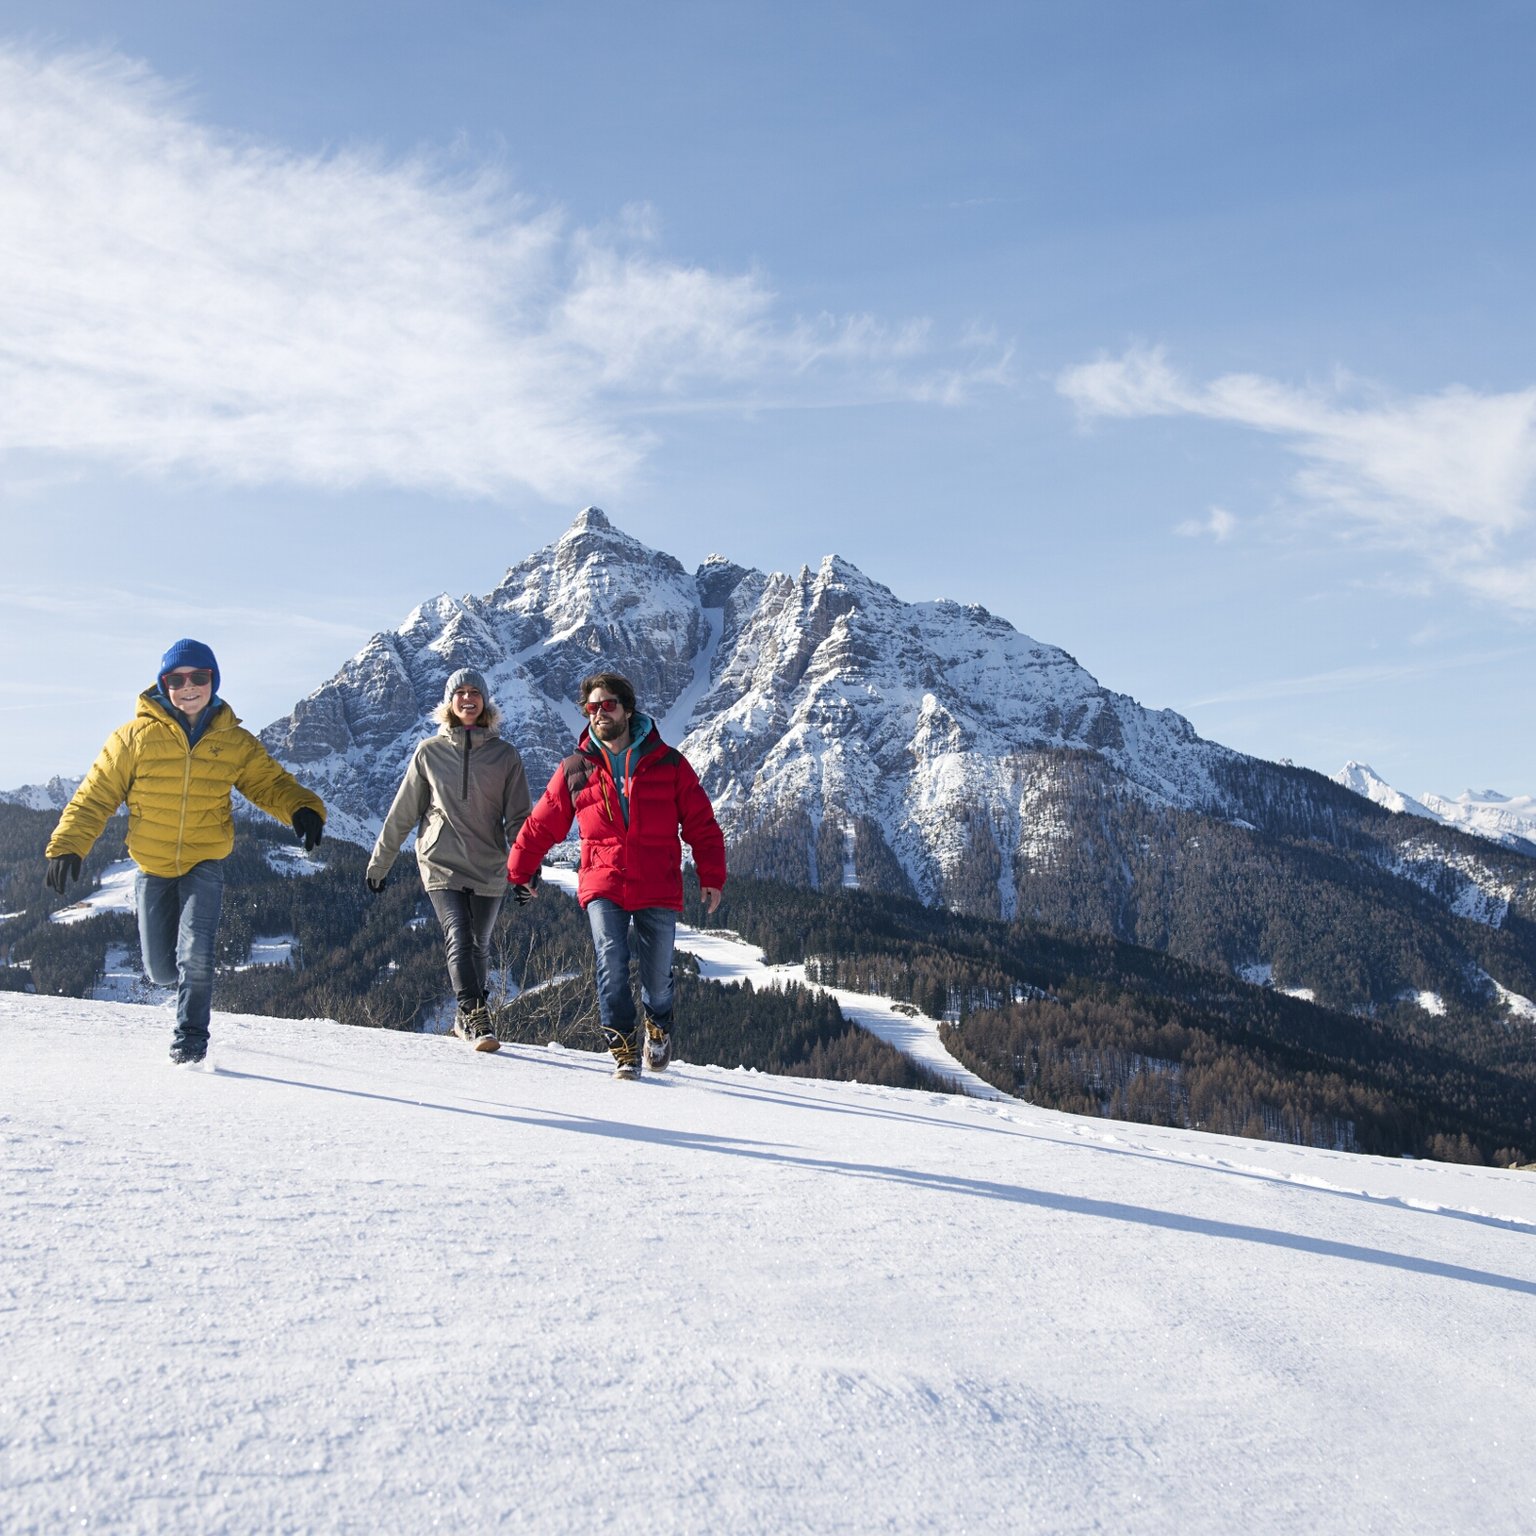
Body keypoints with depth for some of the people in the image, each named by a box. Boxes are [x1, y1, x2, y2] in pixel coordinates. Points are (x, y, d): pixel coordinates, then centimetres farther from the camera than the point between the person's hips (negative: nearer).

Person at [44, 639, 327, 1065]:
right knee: (161, 969, 6)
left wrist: (302, 809, -22)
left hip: (205, 864, 0)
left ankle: (191, 1041, 4)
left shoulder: (235, 742, -2)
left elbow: (270, 782, 0)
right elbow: (96, 795, -3)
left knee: (194, 957, -16)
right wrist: (67, 846, -12)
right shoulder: (136, 736, -8)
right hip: (152, 866, 0)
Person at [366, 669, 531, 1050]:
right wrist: (379, 862, 14)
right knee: (459, 940, -17)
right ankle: (477, 1017, -20)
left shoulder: (505, 754, 4)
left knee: (479, 946, 9)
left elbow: (518, 817, 4)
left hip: (489, 867, 1)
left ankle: (467, 1018, 26)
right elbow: (403, 812, 10)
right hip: (442, 863, -1)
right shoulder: (430, 752, 4)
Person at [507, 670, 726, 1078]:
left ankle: (659, 1026, 34)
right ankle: (623, 1046, -3)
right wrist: (519, 872, 22)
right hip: (603, 885, 0)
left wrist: (711, 877, 1)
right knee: (611, 963, -17)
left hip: (658, 888, 0)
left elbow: (701, 824, 7)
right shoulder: (575, 770, 7)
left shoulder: (668, 763, 4)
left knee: (658, 975, 4)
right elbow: (541, 826, 16)